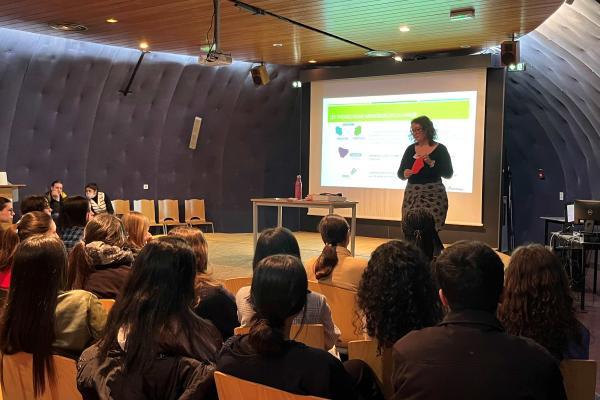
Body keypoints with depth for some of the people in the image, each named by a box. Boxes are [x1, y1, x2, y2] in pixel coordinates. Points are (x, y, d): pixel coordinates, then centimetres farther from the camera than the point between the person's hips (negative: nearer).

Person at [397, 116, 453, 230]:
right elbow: (400, 173, 10)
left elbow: (448, 174, -6)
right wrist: (404, 174, -13)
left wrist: (431, 163, -18)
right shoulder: (410, 149, 9)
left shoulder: (440, 149, -1)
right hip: (411, 195, 4)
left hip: (433, 195, -4)